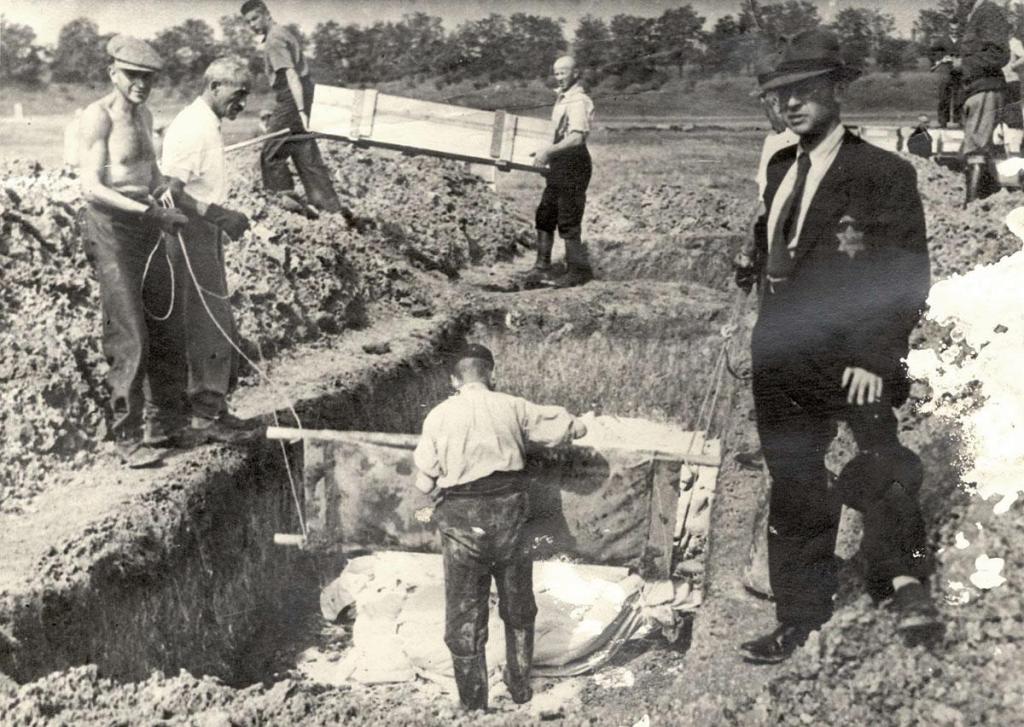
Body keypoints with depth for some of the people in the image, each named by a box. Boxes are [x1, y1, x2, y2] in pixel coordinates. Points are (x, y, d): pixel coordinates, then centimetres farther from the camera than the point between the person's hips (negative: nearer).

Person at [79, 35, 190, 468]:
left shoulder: (144, 115, 12)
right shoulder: (98, 116, -11)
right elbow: (91, 187, -18)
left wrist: (164, 189, 4)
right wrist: (148, 211, -23)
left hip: (146, 225, 8)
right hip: (110, 227, -8)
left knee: (167, 331, 12)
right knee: (129, 339, -7)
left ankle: (163, 424, 25)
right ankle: (128, 439, 3)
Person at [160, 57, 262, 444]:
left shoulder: (207, 124, 14)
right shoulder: (191, 128, -17)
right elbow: (170, 190, -23)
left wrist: (225, 217, 17)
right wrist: (220, 216, -25)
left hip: (205, 236, 10)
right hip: (190, 239, -10)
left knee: (216, 328, 14)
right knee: (209, 328, -5)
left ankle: (212, 410, 23)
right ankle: (204, 419, 4)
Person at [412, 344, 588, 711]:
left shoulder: (439, 416, -2)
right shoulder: (512, 407, -1)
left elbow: (425, 483, 0)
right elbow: (574, 428, 3)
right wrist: (573, 424, 25)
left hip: (462, 520, -1)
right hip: (509, 512, 1)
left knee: (465, 619, 13)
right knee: (518, 611, 23)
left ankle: (474, 706, 22)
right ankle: (520, 688, 38)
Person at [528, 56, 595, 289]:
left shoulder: (578, 101, -16)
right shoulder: (562, 97, 14)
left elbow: (577, 137, -28)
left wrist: (549, 151, -32)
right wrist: (548, 152, 20)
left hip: (573, 164, -10)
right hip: (559, 164, 10)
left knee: (568, 221, -5)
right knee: (544, 215, 11)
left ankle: (578, 270, 5)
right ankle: (542, 266, 18)